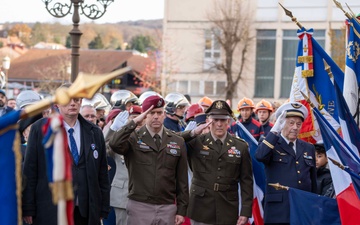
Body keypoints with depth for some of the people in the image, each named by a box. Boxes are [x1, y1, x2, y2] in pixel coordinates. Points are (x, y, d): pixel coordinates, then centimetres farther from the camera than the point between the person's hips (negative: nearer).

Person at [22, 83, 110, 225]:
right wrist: (28, 209, -5)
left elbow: (102, 174, 12)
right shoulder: (40, 129, 2)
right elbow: (30, 170, 0)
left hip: (85, 213, 3)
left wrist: (103, 210, 8)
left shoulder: (95, 132, 11)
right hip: (50, 212, -3)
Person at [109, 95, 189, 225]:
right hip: (139, 207, -3)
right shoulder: (134, 138, 0)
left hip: (167, 208, 3)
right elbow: (114, 144, -23)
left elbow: (182, 180, 9)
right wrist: (134, 122, -17)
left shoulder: (177, 142, 8)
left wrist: (181, 210, 6)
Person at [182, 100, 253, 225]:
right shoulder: (197, 142, 3)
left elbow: (246, 182, 3)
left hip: (228, 213, 1)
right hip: (201, 211, 0)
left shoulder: (241, 147, 4)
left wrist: (245, 212, -2)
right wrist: (193, 133, -18)